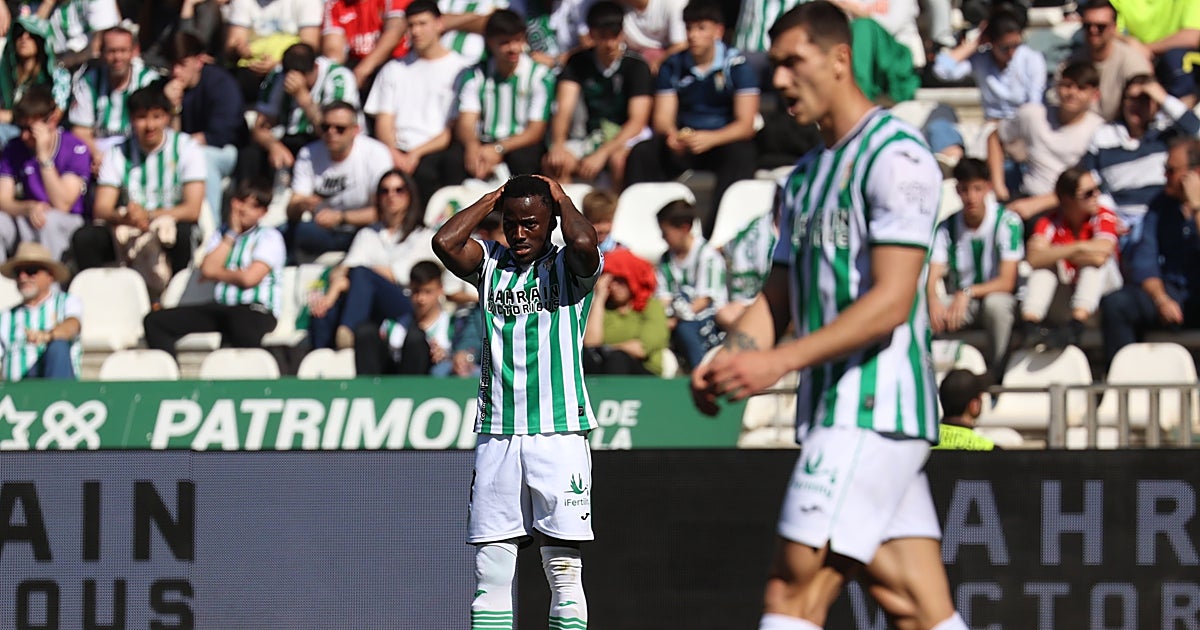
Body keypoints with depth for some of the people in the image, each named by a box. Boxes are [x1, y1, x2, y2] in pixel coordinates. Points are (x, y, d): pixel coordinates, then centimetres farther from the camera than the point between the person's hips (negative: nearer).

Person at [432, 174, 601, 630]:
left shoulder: (569, 268, 3)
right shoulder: (491, 265, 12)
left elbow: (583, 243, -21)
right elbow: (444, 242, -7)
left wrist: (561, 197, -2)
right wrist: (493, 199, 5)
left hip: (560, 432, -3)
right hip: (496, 434, 3)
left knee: (564, 570, -4)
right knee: (489, 569, 1)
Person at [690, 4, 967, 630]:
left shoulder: (896, 156, -9)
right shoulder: (805, 178, 20)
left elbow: (891, 301, -17)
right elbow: (775, 300, 22)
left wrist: (780, 361, -23)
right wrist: (728, 360, 1)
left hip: (875, 409, -9)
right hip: (835, 412, 9)